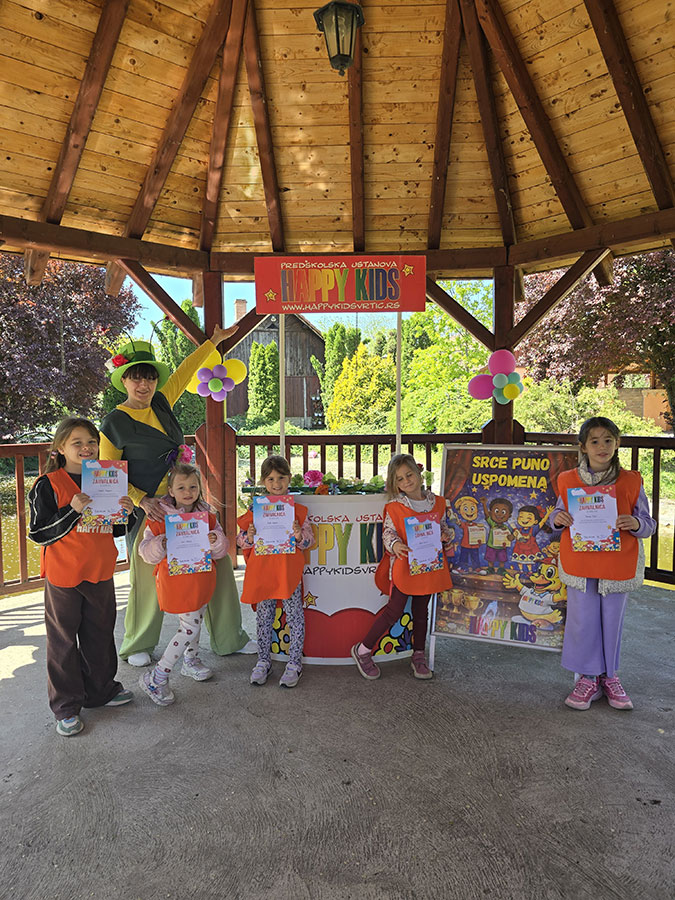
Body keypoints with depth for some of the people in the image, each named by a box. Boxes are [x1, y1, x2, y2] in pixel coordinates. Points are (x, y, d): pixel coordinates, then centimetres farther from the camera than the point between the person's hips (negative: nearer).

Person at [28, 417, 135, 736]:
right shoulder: (48, 485, -10)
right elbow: (39, 533, -13)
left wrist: (125, 513, -8)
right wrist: (73, 510, -24)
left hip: (100, 572, 5)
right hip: (63, 575, -5)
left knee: (100, 633, 17)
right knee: (63, 640, 7)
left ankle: (101, 689, 36)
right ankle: (66, 706, 21)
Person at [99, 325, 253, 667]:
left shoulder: (161, 403, 9)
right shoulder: (114, 424, -4)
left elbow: (185, 371, 23)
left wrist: (215, 340, 32)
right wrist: (142, 500, -17)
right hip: (149, 509, -5)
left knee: (216, 563, 6)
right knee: (148, 578, 4)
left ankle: (229, 638, 22)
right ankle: (136, 646, 31)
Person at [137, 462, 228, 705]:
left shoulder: (207, 516, 5)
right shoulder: (160, 517, -9)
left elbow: (222, 550, 6)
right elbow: (146, 552, -9)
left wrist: (215, 540, -16)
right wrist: (163, 544, -29)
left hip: (201, 580, 6)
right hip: (176, 582, -6)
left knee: (195, 622, 19)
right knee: (190, 627, -7)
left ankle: (190, 660, 44)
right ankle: (155, 678, 3)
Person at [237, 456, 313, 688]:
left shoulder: (297, 509, 1)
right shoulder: (255, 510, 4)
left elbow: (309, 536, 4)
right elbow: (241, 540, 9)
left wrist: (300, 535, -16)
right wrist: (249, 537, -12)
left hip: (289, 571, -1)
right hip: (261, 570, 2)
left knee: (294, 616, 4)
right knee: (263, 616, 12)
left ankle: (295, 662, 20)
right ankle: (263, 660, 28)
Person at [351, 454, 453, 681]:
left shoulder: (437, 502, 4)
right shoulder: (394, 507, -7)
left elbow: (442, 527, 15)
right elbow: (388, 532, -7)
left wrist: (446, 538, -5)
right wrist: (395, 545, -27)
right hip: (403, 565, -4)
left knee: (421, 611, 16)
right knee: (394, 611, -1)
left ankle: (419, 656, 30)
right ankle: (362, 650, 14)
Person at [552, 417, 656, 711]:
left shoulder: (631, 482, -4)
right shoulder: (569, 481, -1)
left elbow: (648, 523, 2)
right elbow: (559, 514, 11)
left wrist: (636, 524, -20)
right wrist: (558, 519, -12)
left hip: (618, 565, 0)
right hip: (579, 563, 0)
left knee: (612, 620, 11)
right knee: (582, 620, 5)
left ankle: (610, 676, 32)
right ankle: (590, 677, 24)